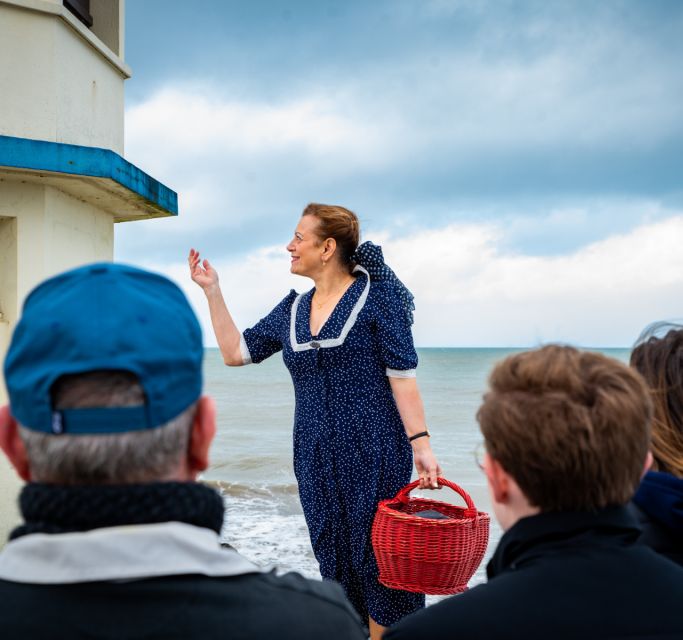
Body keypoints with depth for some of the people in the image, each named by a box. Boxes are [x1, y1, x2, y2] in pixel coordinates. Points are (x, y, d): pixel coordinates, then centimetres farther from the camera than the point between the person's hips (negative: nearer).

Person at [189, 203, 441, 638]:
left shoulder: (375, 295, -5)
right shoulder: (293, 309, 12)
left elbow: (402, 375, -9)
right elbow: (236, 352, 15)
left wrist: (421, 445, -15)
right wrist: (212, 291, 11)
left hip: (374, 453, -6)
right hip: (315, 456, 6)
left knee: (377, 557, 0)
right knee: (334, 561, 12)